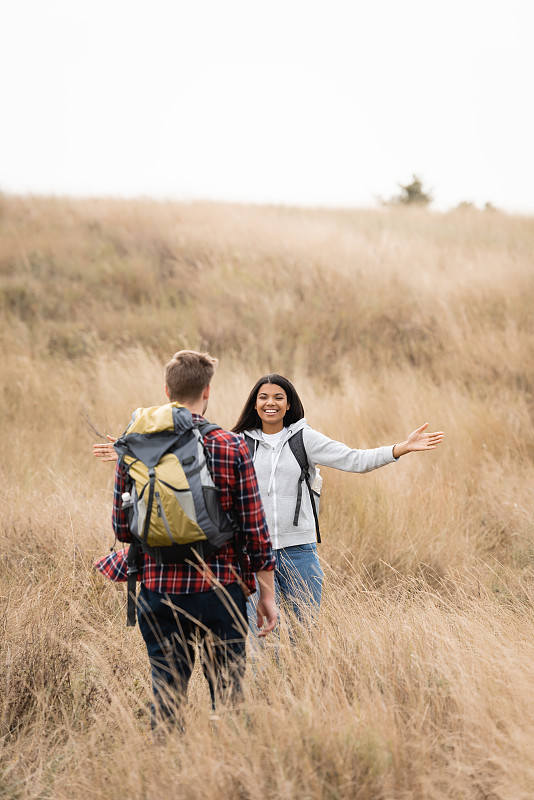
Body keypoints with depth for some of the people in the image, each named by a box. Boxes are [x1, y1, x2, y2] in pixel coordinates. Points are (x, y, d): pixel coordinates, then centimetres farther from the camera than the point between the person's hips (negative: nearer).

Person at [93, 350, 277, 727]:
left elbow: (123, 528, 4)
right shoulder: (232, 446, -5)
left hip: (159, 588, 2)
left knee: (165, 696, 10)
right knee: (227, 695, 7)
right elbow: (255, 527, -4)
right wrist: (267, 594, 4)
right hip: (220, 588, -2)